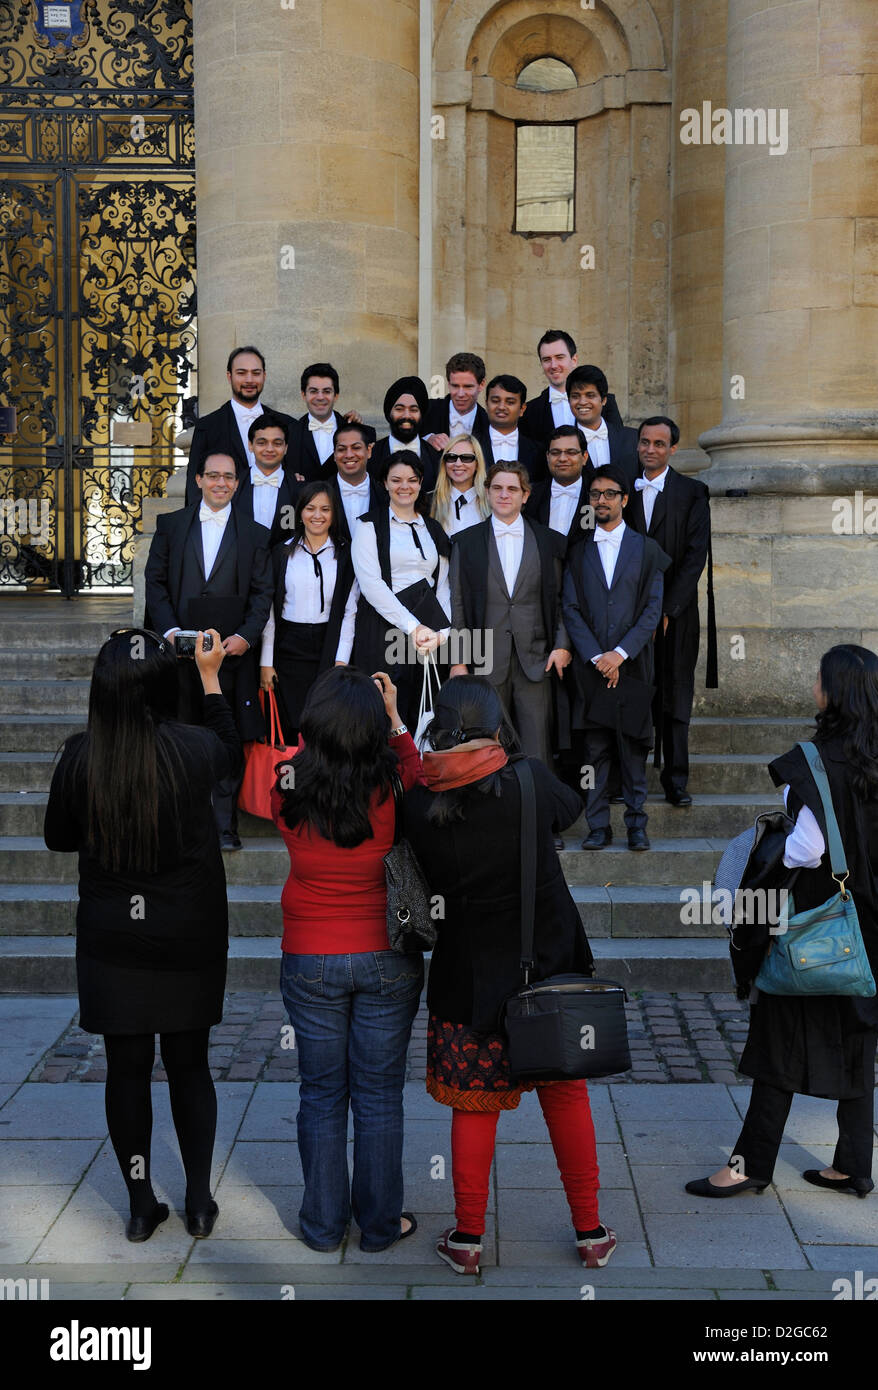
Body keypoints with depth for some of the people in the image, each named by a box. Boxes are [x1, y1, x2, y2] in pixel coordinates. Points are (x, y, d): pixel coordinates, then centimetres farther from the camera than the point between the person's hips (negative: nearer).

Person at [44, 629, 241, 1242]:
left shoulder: (80, 757, -13)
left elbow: (59, 837, 2)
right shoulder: (192, 750, -15)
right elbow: (232, 753, 11)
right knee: (189, 1065, 14)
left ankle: (142, 1206, 21)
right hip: (189, 939, 0)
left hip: (111, 942, 0)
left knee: (127, 1067, 11)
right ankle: (200, 1202, 23)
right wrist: (210, 676, 19)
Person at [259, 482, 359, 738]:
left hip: (328, 649, 0)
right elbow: (270, 610, 6)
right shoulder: (282, 553, 7)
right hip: (288, 649, 1)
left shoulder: (345, 556, 6)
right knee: (290, 728, -2)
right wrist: (266, 662, 0)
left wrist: (341, 661, -7)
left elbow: (349, 613, 2)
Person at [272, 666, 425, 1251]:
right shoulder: (393, 790, -16)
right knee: (379, 1094, 11)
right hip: (387, 958, -1)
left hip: (310, 961, 1)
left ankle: (324, 1224, 24)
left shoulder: (289, 789, -14)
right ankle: (380, 1223, 22)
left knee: (321, 1095, 13)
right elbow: (424, 778, 7)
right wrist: (396, 720, 6)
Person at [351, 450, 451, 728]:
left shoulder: (433, 529, 18)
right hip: (383, 631, -4)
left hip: (429, 637, 4)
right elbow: (371, 583, -8)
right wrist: (412, 626, -15)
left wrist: (442, 632, -4)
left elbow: (442, 588, 15)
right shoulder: (369, 525, 3)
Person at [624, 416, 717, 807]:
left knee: (675, 698, 3)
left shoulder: (693, 492, 2)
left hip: (675, 613, -1)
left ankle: (675, 781, 9)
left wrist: (667, 609, -11)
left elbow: (696, 555, -4)